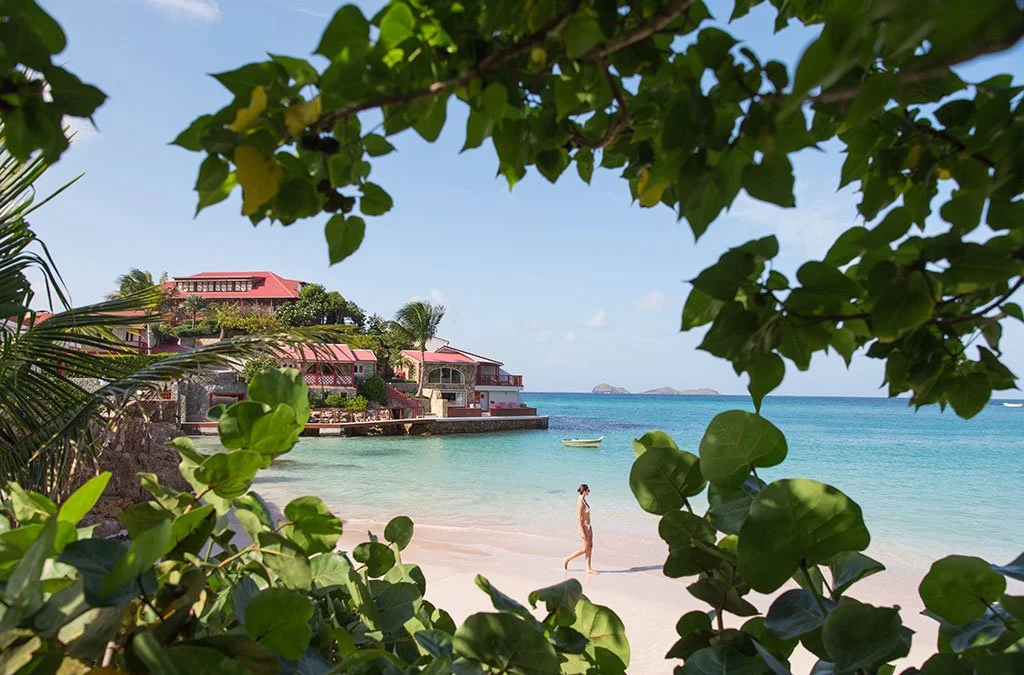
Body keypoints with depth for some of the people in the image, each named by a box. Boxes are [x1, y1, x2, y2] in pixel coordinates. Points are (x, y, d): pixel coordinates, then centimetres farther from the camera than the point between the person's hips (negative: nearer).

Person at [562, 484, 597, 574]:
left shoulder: (584, 500, 7)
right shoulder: (580, 503, -21)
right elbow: (579, 518, -21)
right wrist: (582, 532, -21)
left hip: (589, 526, 9)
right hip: (584, 527, -9)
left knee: (590, 547, 8)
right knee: (585, 549, -2)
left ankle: (588, 568, 13)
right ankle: (567, 559, 12)